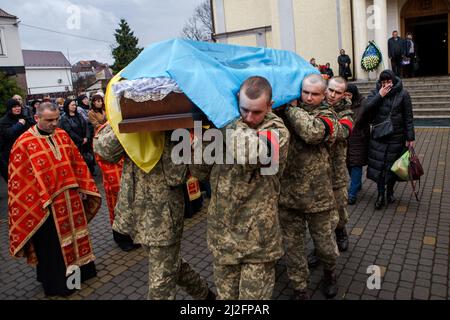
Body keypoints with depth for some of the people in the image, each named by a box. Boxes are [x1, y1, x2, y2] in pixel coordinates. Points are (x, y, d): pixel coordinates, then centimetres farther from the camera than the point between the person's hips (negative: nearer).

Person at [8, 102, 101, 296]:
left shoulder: (62, 135, 3)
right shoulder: (24, 143, -13)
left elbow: (77, 163, 9)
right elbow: (20, 179, -12)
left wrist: (82, 188, 8)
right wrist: (39, 203, -14)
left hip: (71, 199, 5)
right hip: (47, 206, -5)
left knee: (74, 235, 19)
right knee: (52, 246, 8)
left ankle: (79, 269, 38)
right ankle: (57, 283, 25)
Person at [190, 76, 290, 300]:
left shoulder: (277, 132, -11)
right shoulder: (225, 124, 2)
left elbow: (248, 152, -34)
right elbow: (200, 171, 3)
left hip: (257, 237, -4)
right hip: (221, 233, 4)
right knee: (225, 294, 20)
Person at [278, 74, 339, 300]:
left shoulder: (327, 116, -4)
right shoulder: (288, 112, 6)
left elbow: (313, 132, -26)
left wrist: (290, 107, -16)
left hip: (317, 195, -2)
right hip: (287, 193, 2)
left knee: (324, 243, 15)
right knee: (292, 245, 12)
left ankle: (329, 273, 47)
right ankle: (300, 288, 33)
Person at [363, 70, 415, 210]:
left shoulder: (403, 94, -3)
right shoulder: (375, 92, 1)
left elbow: (408, 117, -2)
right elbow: (366, 108, -13)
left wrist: (410, 137, -5)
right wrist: (380, 95, -18)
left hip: (396, 136, -1)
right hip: (378, 136, 1)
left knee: (393, 165, 9)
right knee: (378, 165, 0)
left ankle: (390, 191, 29)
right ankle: (381, 194, 12)